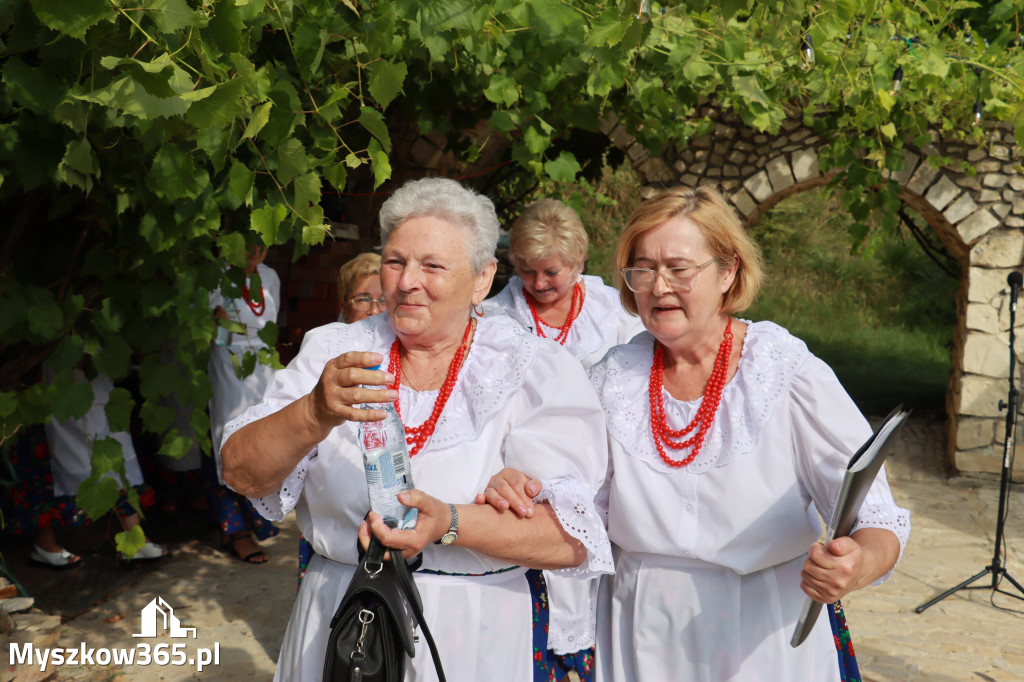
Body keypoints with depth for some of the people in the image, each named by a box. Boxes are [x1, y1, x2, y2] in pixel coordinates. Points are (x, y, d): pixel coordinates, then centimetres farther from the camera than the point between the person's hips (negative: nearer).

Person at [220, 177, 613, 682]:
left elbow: (572, 540, -17)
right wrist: (317, 414, -28)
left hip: (471, 638, -2)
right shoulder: (332, 351, 2)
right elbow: (242, 475, -9)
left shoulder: (535, 371, -8)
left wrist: (449, 523, -32)